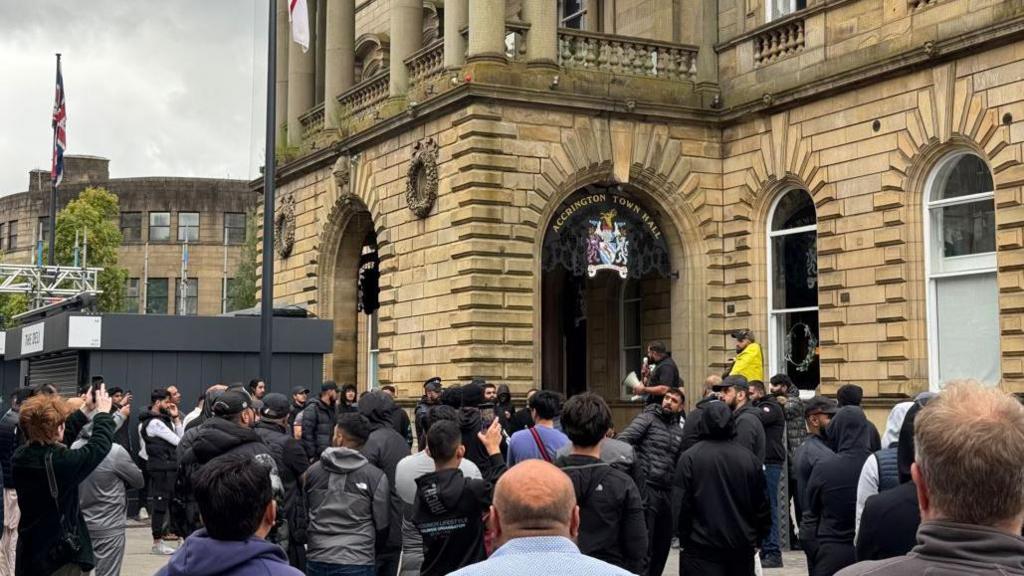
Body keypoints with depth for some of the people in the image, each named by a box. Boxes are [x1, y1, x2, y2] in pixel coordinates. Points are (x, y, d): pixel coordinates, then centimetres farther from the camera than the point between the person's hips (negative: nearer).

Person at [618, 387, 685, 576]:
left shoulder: (679, 432, 17)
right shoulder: (648, 418, -2)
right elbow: (622, 440, -13)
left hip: (666, 492, 7)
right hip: (646, 489, -7)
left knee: (663, 543, 13)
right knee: (644, 545, -8)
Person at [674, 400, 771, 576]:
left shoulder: (690, 458, -9)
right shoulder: (749, 457, 1)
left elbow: (681, 504, -9)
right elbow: (762, 504, 6)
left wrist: (683, 539, 2)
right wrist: (758, 537, 16)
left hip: (702, 549, -3)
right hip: (742, 547, 3)